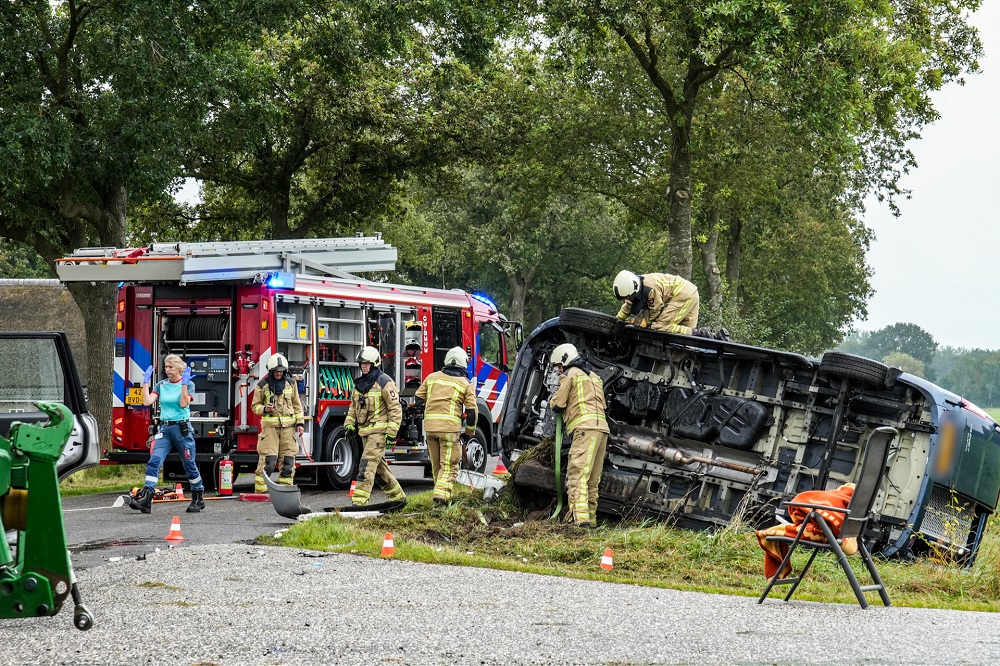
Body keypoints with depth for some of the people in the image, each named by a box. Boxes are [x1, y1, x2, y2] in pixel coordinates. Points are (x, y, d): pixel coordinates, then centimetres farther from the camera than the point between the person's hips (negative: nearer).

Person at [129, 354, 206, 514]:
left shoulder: (189, 384, -2)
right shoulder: (161, 385, 9)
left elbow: (183, 404, -17)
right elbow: (147, 401, -1)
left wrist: (184, 384, -22)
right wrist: (146, 382, -3)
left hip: (182, 428, -3)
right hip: (164, 428, 3)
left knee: (189, 464, 6)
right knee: (154, 460, -13)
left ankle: (198, 499, 22)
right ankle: (146, 498, -22)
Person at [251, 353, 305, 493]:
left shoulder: (291, 383, 10)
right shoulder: (262, 385, 1)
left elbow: (297, 405, 15)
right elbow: (255, 405, 7)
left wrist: (300, 423, 7)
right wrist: (264, 409, -15)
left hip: (288, 426, 3)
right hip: (270, 425, -3)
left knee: (288, 460, 3)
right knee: (267, 460, -10)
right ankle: (260, 490, -6)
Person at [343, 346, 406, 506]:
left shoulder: (384, 382, -11)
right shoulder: (360, 383, 13)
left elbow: (395, 408, -12)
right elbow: (354, 406, 22)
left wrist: (392, 432, -16)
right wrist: (349, 423, 9)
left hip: (379, 430, -8)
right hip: (365, 431, 9)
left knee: (367, 464, -16)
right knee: (379, 465, 14)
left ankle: (359, 501, -20)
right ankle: (398, 496, 27)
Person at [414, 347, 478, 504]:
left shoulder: (432, 377, 14)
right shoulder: (466, 384, 4)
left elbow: (419, 399, 18)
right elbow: (472, 412, 2)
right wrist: (468, 433, 14)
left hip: (429, 425, 4)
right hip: (450, 426, -4)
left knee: (436, 464, 16)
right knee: (449, 464, -2)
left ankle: (441, 491, 26)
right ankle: (442, 493, -17)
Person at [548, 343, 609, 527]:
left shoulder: (570, 374, 3)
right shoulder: (593, 376, 29)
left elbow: (557, 405, 0)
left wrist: (553, 402, 23)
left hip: (585, 428, -9)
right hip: (602, 428, 9)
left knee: (577, 474, -16)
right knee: (592, 480, 11)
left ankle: (580, 517, -29)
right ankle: (591, 518, 12)